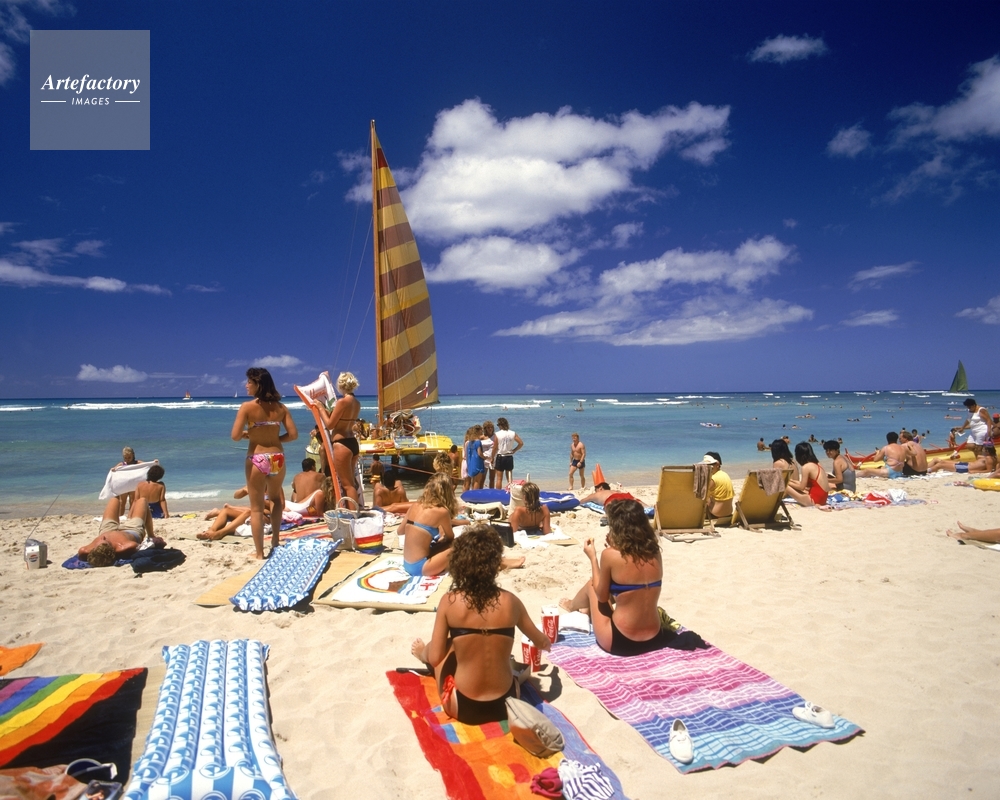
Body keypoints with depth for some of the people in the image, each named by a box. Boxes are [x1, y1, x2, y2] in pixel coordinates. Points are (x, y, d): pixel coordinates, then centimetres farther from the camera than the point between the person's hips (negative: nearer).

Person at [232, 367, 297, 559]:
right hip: (277, 459, 4)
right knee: (276, 498, 29)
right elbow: (293, 434, -1)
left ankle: (259, 553, 14)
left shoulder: (247, 407, -9)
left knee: (256, 508, 8)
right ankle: (275, 540, 31)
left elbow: (235, 436, -14)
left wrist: (246, 434, 7)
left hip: (257, 460, -4)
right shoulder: (280, 407, 2)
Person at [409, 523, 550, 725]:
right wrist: (544, 642, 32)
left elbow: (435, 658, -8)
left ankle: (421, 654, 49)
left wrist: (425, 653, 17)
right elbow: (541, 642, 7)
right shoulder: (510, 601, -10)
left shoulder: (450, 602, -15)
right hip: (505, 704, 2)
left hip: (462, 707, -1)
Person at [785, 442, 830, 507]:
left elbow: (802, 487, -9)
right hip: (821, 499, 9)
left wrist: (788, 483, 6)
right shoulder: (817, 464, 11)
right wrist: (792, 480, 24)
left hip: (814, 500, -9)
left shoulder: (806, 466, -13)